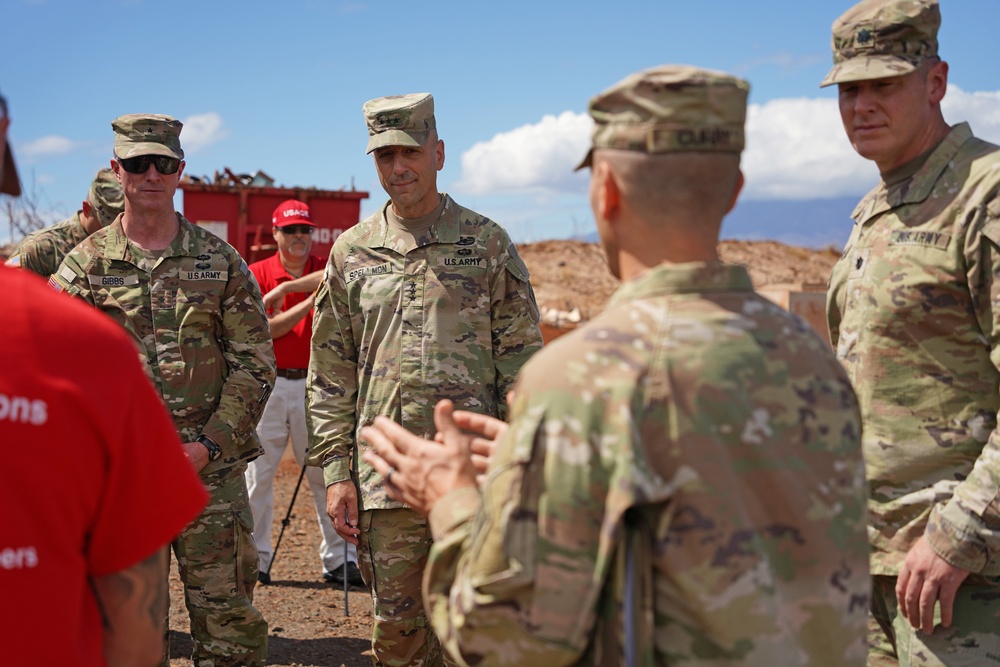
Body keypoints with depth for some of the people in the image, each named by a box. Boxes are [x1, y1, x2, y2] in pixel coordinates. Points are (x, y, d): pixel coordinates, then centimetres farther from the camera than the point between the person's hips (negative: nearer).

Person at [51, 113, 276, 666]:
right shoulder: (84, 264, 4)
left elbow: (255, 361, 2)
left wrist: (209, 444, -8)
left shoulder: (220, 261, 4)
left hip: (212, 470, 0)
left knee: (228, 621, 3)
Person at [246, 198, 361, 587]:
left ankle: (339, 560, 8)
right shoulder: (258, 274, 4)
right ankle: (254, 560, 13)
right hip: (268, 384, 0)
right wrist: (306, 303, -16)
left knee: (327, 473, 2)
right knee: (257, 474, 3)